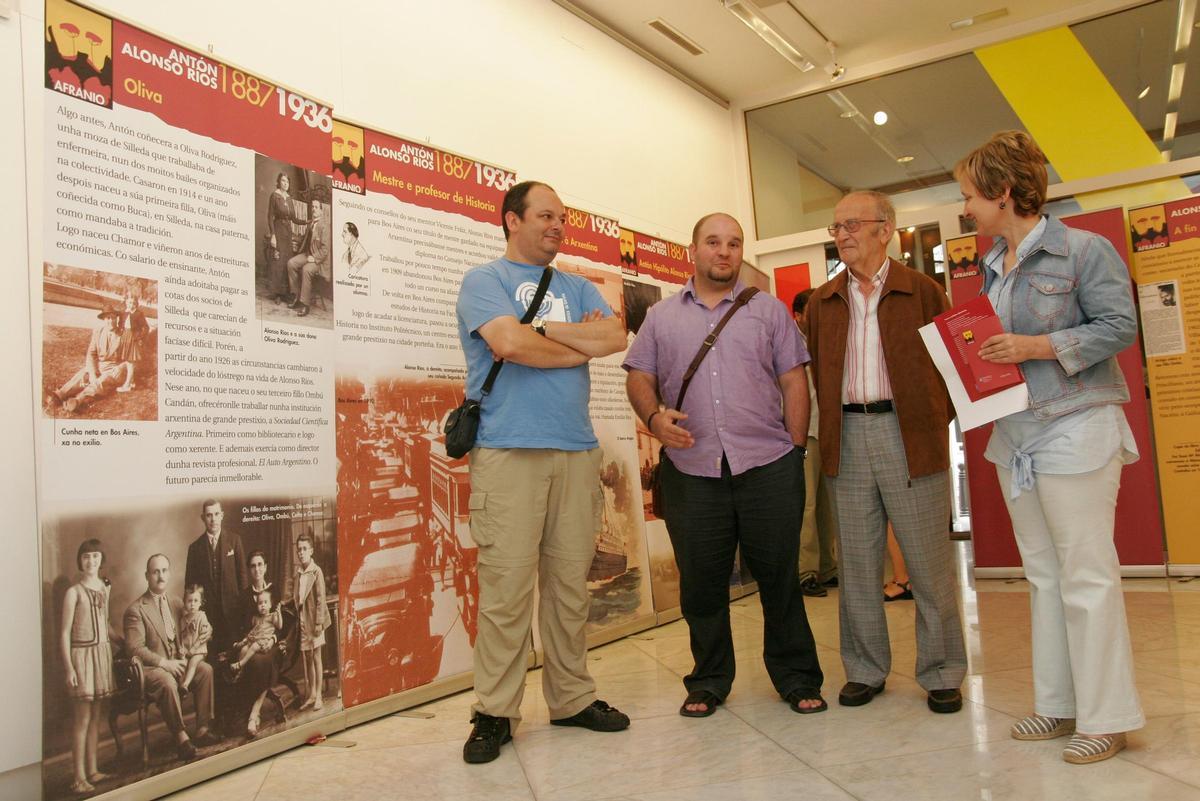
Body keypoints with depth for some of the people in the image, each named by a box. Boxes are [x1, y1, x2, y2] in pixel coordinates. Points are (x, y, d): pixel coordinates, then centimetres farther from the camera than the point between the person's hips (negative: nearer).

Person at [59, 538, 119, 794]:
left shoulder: (104, 587, 9)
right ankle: (79, 778, 5)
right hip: (82, 655, -6)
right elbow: (65, 632, -10)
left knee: (96, 716, 12)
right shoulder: (74, 592, -10)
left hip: (103, 653, 6)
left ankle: (93, 770, 20)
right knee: (82, 718, -2)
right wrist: (69, 668, -14)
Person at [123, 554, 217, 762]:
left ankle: (202, 729, -14)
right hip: (149, 667, -6)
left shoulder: (176, 604, 13)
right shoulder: (135, 610, -8)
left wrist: (182, 658, -1)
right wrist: (165, 663, -21)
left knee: (205, 669, -17)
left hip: (175, 662, 6)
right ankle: (181, 737, -25)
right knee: (167, 681, -36)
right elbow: (135, 648, -15)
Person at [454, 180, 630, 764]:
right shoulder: (484, 280, 5)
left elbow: (616, 337, 2)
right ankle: (495, 713, 7)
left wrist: (541, 330, -4)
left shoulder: (577, 289, 20)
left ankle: (572, 699, 20)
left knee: (571, 582, 8)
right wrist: (583, 344, 1)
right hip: (508, 452, -5)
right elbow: (510, 343, -14)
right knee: (506, 585, -5)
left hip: (577, 451, 5)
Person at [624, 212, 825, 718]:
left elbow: (794, 382, 7)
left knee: (780, 579, 6)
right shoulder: (661, 318, 14)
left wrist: (795, 450, 0)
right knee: (701, 584, 8)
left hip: (768, 467, 0)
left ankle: (798, 679, 22)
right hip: (691, 473, 1)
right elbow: (639, 377, 9)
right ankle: (708, 682, 24)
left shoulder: (769, 311, 11)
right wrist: (654, 416, -12)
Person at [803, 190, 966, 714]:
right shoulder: (823, 303, 13)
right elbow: (817, 372, 14)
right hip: (848, 438, 3)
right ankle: (865, 670, 19)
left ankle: (942, 674, 16)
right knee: (856, 563, 7)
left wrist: (935, 425, -3)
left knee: (929, 562, 2)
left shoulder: (923, 292, 4)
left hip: (910, 435, -3)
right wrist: (832, 428, 5)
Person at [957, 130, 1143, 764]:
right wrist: (978, 352, -1)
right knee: (1043, 575, 13)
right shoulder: (991, 266, 13)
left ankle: (1106, 717, 10)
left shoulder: (1084, 250, -8)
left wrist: (1036, 347, -19)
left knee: (1086, 576, -3)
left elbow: (1120, 326, -13)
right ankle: (1059, 705, 24)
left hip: (1075, 431, -7)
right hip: (1016, 436, 8)